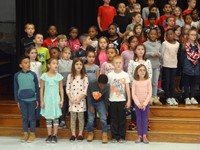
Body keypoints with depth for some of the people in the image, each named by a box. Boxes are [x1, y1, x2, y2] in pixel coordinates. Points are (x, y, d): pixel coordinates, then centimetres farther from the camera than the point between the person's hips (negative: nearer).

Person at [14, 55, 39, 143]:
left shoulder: (33, 74, -4)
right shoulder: (17, 75, -3)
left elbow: (37, 87, 2)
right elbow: (16, 89, 3)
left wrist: (37, 99, 2)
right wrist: (17, 100, 3)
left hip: (32, 99, -1)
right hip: (22, 100, 1)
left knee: (31, 117, 7)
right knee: (24, 117, 11)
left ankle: (32, 133, 18)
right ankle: (25, 133, 23)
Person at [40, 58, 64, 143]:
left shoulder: (59, 76, -1)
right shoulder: (44, 76, -4)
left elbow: (61, 89, 3)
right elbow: (41, 89, -1)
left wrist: (62, 100, -3)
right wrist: (41, 101, -3)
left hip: (56, 99, 1)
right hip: (47, 99, 0)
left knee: (56, 117, 5)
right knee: (48, 118, 7)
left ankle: (54, 135, 14)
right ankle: (49, 135, 16)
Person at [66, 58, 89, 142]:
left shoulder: (84, 76, -2)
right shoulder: (70, 76, 4)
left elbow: (86, 89, -7)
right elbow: (67, 88, 3)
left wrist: (79, 98, -14)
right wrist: (70, 98, -8)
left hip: (81, 100, -2)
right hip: (72, 100, 2)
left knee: (81, 117, 4)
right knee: (72, 117, 6)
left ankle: (80, 134, 12)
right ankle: (73, 134, 12)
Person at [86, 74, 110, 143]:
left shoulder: (107, 86, -23)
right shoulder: (92, 84, -28)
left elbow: (106, 98, -8)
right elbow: (88, 95, -12)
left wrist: (106, 109, 0)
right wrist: (90, 106, -13)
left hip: (100, 102, 1)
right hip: (91, 102, 0)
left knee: (103, 119, -10)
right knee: (90, 119, -3)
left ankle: (104, 134, 1)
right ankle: (90, 133, 18)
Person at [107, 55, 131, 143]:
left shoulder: (125, 75, 0)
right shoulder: (110, 75, 1)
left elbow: (127, 88, 0)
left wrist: (129, 100, -4)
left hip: (122, 100, 0)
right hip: (112, 100, 0)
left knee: (122, 119, 5)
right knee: (114, 119, 6)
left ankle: (122, 136, 13)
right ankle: (114, 136, 14)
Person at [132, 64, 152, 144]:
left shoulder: (148, 80, -3)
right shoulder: (135, 81, -3)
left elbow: (149, 93, -6)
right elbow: (133, 94, -5)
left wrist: (144, 103, -13)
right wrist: (138, 103, -13)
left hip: (145, 103, 0)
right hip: (137, 103, 0)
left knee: (145, 119, 5)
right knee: (138, 119, 6)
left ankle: (144, 136, 11)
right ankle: (139, 136, 12)